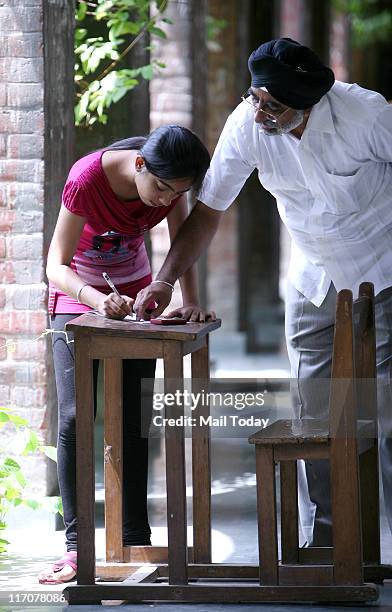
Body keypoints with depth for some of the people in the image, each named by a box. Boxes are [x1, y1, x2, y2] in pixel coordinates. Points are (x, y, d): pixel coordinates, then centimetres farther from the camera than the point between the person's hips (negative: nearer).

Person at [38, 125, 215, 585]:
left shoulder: (170, 178, -20)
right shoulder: (87, 180, -33)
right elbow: (57, 266, -31)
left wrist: (191, 302, -26)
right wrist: (98, 300, -48)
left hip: (134, 295, 4)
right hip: (76, 295, -4)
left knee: (134, 422, 1)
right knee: (75, 419, -13)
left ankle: (135, 542, 5)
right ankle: (76, 547, -12)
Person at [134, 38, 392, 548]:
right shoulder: (247, 125, -16)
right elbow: (208, 211, -7)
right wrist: (164, 282, -14)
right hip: (314, 278, 4)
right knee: (313, 411, 4)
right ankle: (321, 544, 12)